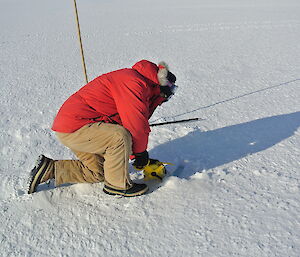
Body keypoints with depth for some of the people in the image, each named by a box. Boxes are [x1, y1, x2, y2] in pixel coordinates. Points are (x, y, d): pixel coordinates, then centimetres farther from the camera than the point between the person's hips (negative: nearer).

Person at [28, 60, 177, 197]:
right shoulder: (134, 82, -17)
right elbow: (136, 125, -22)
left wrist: (138, 153, 15)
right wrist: (140, 152, -5)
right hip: (73, 128, -11)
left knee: (97, 173, 18)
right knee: (120, 137, -29)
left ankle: (49, 169, 21)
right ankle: (118, 184, -10)